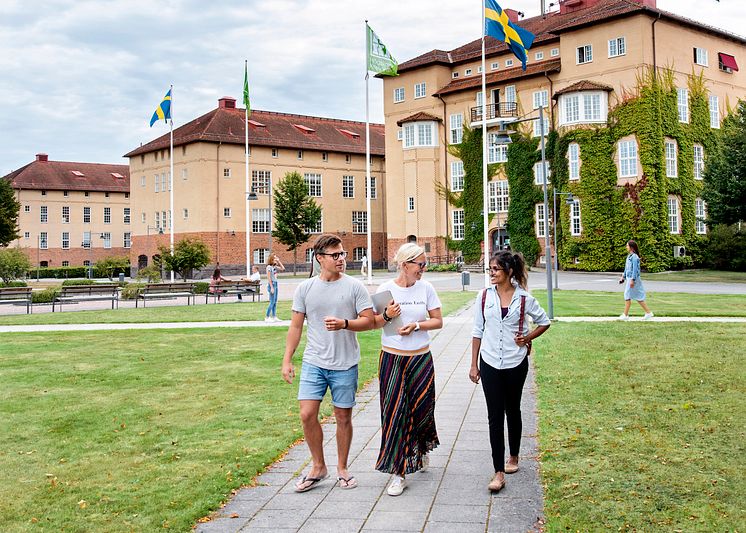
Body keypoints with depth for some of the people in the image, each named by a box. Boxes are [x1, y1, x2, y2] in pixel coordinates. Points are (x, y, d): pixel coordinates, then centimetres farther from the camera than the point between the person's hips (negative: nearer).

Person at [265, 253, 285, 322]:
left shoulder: (275, 267, 11)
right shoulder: (269, 267, -11)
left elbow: (283, 269, 15)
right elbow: (268, 278, -14)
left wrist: (279, 261, 8)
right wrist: (271, 287, -18)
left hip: (275, 284, 8)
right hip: (271, 284, -8)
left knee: (275, 302, 9)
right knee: (272, 302, -8)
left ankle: (274, 317, 13)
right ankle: (267, 317, -3)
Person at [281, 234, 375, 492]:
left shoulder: (354, 287, -2)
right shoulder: (305, 288, 3)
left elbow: (369, 321, -4)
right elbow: (295, 326, 7)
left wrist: (344, 324, -22)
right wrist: (287, 360, 4)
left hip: (345, 364, -1)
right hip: (314, 362, 1)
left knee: (343, 417, 8)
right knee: (307, 415, -6)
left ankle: (342, 469, 25)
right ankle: (318, 467, 15)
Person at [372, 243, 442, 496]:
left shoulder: (426, 288, 1)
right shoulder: (386, 289, -2)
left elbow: (438, 321, 4)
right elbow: (373, 323, 3)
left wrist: (416, 325, -12)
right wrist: (387, 316, -17)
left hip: (421, 359, 1)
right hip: (392, 359, -1)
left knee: (421, 409, 6)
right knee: (394, 412, -3)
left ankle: (422, 448, 39)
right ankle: (399, 471, 5)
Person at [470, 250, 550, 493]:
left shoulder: (524, 298, -6)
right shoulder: (484, 296, -2)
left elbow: (544, 322, 10)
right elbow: (477, 331, 4)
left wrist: (527, 338, -6)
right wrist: (474, 364, 3)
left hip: (516, 363, 0)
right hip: (490, 363, 1)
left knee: (513, 411, 15)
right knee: (495, 416, -3)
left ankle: (513, 457, 36)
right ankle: (499, 472, -1)